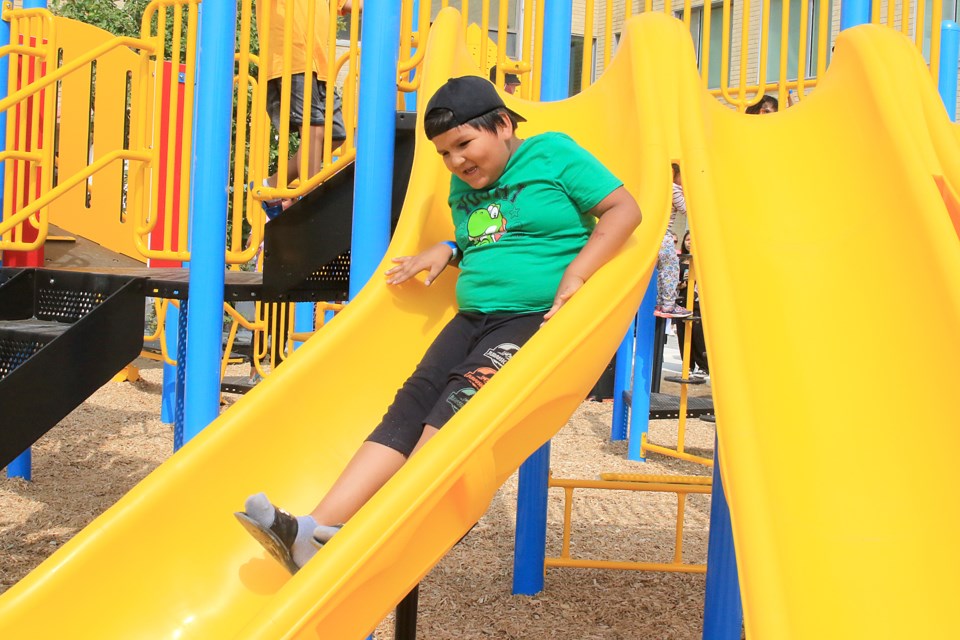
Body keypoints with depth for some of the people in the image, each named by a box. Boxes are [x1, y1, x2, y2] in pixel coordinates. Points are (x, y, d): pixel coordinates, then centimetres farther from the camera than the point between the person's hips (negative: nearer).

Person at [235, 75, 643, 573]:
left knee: (459, 402, -27)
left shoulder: (554, 154, 1)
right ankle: (315, 531, -30)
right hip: (473, 317, 6)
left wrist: (576, 273, -16)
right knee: (413, 401, -16)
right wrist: (448, 250, 15)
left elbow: (624, 209, -5)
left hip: (540, 318, -6)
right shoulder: (465, 187, 21)